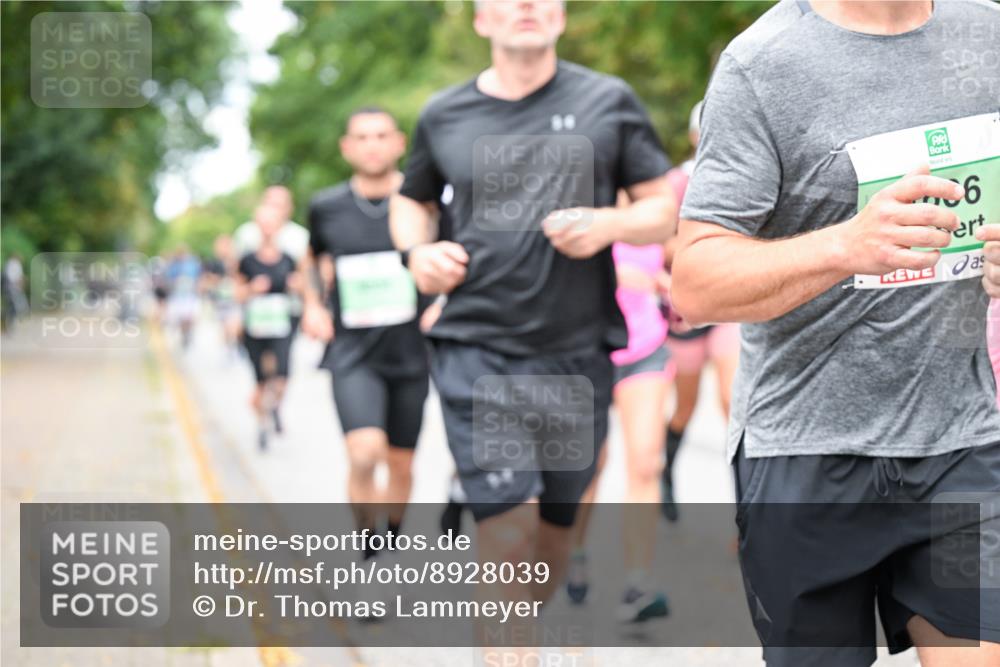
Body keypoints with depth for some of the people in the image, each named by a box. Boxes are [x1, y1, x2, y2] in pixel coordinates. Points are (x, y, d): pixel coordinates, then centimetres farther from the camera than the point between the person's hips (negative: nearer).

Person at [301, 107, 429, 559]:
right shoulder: (326, 207, 1)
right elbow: (312, 258, 22)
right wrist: (312, 304, 8)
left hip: (411, 352, 1)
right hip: (353, 354, -1)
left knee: (401, 463, 11)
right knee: (364, 452, -22)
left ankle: (392, 543, 35)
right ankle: (365, 548, -4)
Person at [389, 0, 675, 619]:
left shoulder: (609, 101, 5)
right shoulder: (444, 116, 8)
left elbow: (667, 209, 7)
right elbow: (412, 200, 24)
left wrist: (610, 224, -14)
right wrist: (417, 251, 3)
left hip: (578, 354, 1)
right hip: (476, 350, -1)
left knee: (556, 529, 12)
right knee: (507, 526, -14)